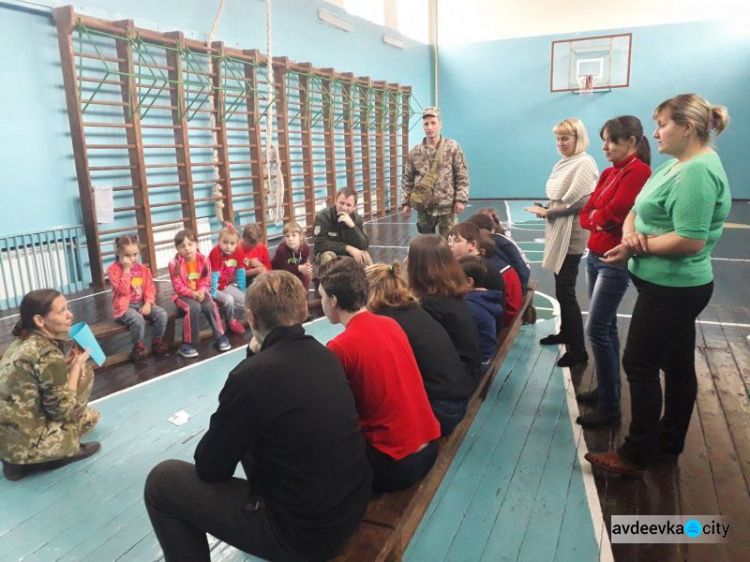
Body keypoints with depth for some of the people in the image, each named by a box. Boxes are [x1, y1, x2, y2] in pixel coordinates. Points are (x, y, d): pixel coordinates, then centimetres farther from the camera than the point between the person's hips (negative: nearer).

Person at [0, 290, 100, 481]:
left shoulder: (22, 343, 5)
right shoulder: (47, 353, -22)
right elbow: (63, 410, -17)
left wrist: (66, 362, 4)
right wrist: (77, 364, -9)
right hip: (22, 443, -9)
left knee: (91, 415, 23)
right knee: (84, 372, -4)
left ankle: (20, 462, 16)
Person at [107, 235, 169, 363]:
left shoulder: (142, 269, 6)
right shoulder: (113, 270, -10)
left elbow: (150, 288, 6)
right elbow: (123, 290, -22)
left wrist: (148, 303, -10)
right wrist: (126, 270, -23)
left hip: (142, 303, 5)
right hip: (125, 307, -5)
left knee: (162, 314, -19)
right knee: (138, 320, -34)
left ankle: (157, 342, 2)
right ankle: (138, 347, -9)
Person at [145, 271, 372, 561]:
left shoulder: (249, 376, -24)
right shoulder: (325, 356, -1)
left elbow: (210, 468, -10)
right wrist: (257, 352, 5)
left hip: (302, 534, -7)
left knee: (162, 481, 4)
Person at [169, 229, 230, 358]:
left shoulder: (203, 260, -6)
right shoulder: (175, 264, -14)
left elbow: (206, 280, -2)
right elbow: (178, 287, -13)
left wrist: (201, 291, -21)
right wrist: (192, 293, -26)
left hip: (200, 293, 3)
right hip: (183, 295, -3)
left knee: (210, 306, -28)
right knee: (194, 308, -33)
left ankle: (220, 336, -10)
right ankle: (187, 343, -22)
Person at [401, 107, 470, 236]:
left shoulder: (452, 147, -2)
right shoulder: (414, 152, 4)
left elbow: (462, 176, -2)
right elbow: (407, 179, 8)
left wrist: (461, 199, -10)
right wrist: (405, 203, 1)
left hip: (446, 206, -2)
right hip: (424, 207, 3)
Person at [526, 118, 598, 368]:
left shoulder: (584, 163, -14)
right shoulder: (564, 163, 13)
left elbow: (579, 201, -21)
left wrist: (546, 212, -12)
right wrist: (547, 210, -4)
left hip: (571, 234, -8)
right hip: (559, 231, 8)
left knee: (565, 291, -6)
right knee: (562, 288, 17)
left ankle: (578, 350, 3)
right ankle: (565, 333, 33)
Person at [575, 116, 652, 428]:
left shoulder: (638, 171, -13)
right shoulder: (608, 173, 13)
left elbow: (613, 213, -22)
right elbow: (585, 214, 7)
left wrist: (595, 215, -2)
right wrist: (598, 220, -13)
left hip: (615, 261, -9)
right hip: (595, 256, 9)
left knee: (596, 329, -9)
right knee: (606, 327, 14)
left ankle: (610, 406, 0)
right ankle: (607, 388, 26)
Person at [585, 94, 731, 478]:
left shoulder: (698, 172, -21)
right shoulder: (676, 165, 11)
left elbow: (690, 241, -28)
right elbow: (638, 210, 11)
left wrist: (637, 248, -17)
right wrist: (630, 230, -11)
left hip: (672, 288, -10)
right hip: (673, 286, 10)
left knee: (640, 365, -2)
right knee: (676, 364, 17)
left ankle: (635, 456, 10)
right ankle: (669, 442, 31)